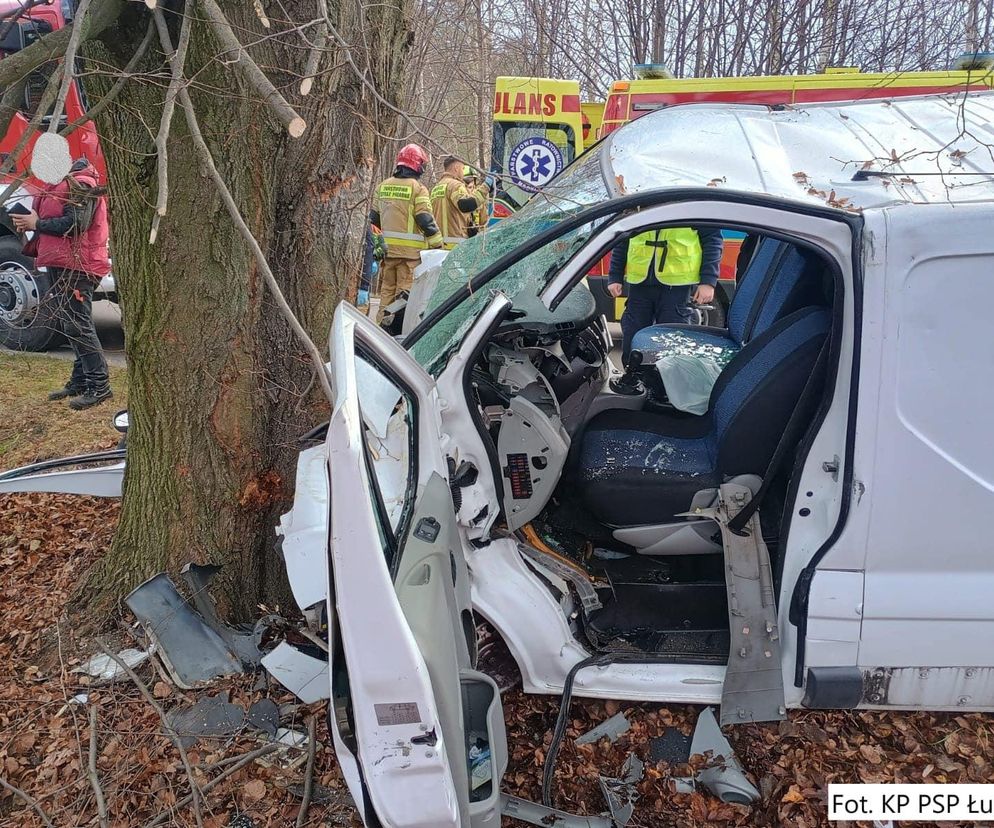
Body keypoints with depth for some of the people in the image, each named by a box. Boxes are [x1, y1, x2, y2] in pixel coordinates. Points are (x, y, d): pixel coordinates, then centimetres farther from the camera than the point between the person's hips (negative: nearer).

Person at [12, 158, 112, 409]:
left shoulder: (79, 185, -13)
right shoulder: (65, 185, 20)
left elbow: (75, 224, -23)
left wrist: (37, 224, -14)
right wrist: (31, 221, 6)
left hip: (75, 266, -11)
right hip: (63, 264, 11)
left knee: (78, 326, -13)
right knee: (68, 324, 14)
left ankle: (99, 385, -12)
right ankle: (80, 381, 20)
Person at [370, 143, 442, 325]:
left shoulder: (383, 186, 12)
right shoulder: (418, 188, -8)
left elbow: (374, 217, 16)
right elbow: (425, 220, -13)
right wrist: (438, 244, -6)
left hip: (387, 247, 6)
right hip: (410, 249, -6)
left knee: (387, 288, 13)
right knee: (405, 289, -2)